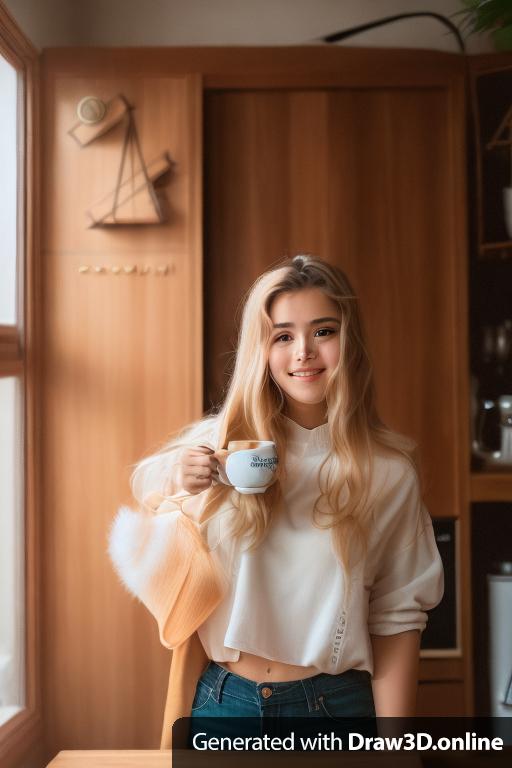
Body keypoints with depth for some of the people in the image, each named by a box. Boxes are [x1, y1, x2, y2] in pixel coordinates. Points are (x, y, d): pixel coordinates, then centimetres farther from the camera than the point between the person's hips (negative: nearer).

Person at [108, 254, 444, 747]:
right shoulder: (218, 444, -6)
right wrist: (173, 491, -17)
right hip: (220, 700, 1)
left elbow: (397, 620, -5)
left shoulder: (388, 472, -7)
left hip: (334, 704, 0)